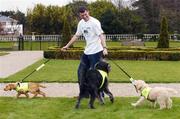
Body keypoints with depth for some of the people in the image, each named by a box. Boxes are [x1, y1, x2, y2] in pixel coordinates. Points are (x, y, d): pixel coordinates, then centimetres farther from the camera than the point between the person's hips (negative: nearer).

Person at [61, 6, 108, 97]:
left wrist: (104, 48, -38)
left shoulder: (94, 22, -15)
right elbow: (76, 36, 21)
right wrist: (67, 46, 22)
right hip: (87, 51, 8)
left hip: (96, 51, -8)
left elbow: (101, 35, -24)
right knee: (81, 71, 13)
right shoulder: (81, 23, 9)